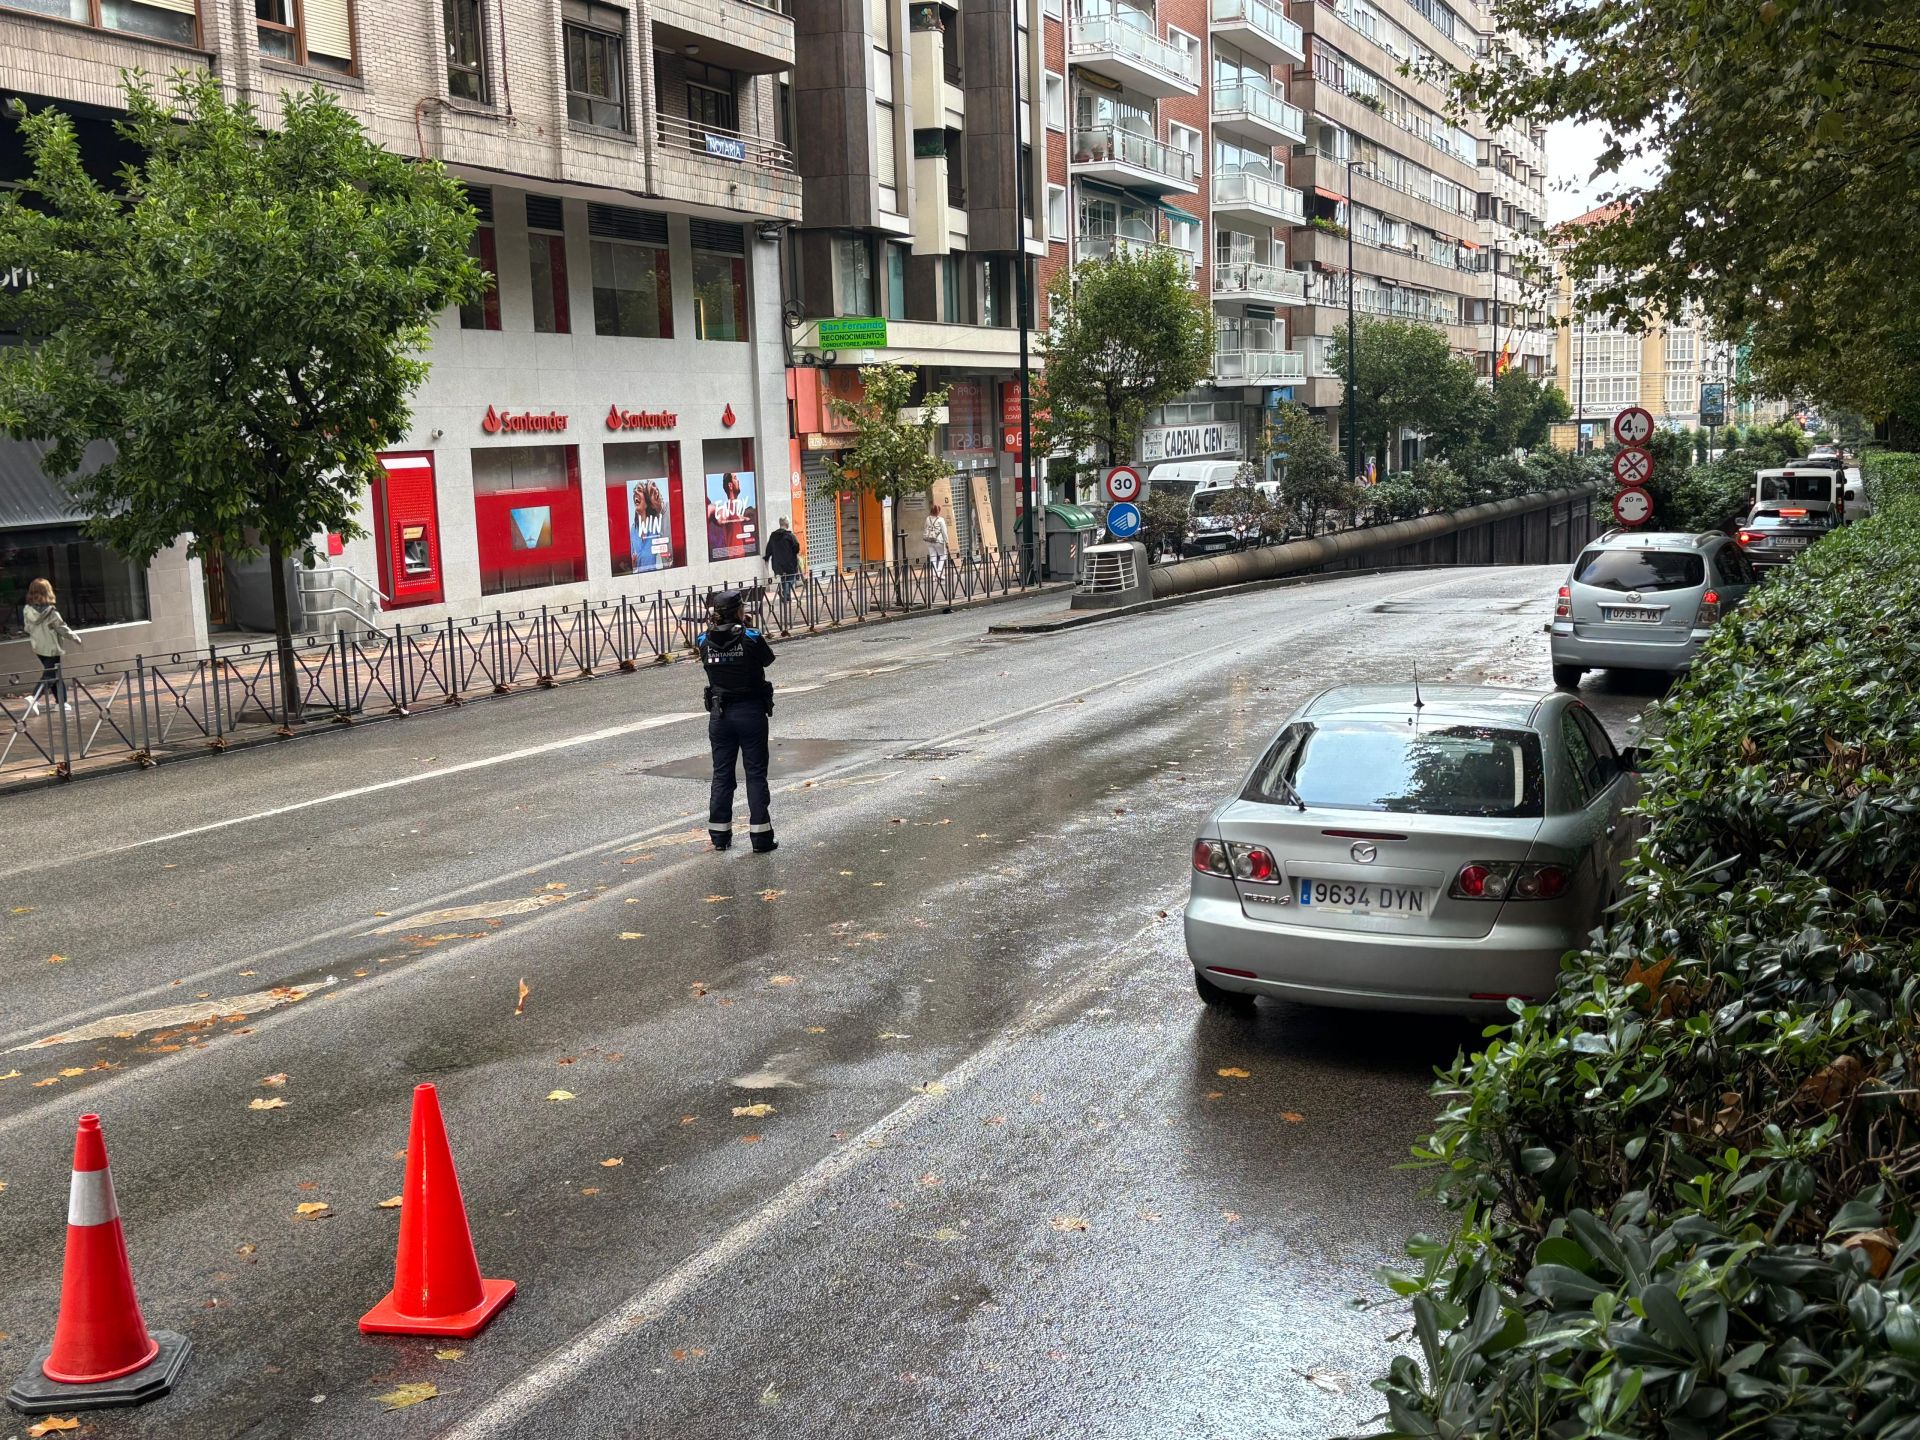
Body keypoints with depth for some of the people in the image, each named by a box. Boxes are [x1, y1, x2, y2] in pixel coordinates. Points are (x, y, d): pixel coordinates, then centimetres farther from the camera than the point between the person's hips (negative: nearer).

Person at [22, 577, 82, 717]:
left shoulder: (27, 611, -2)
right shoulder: (51, 612, -18)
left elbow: (28, 630, 7)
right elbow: (62, 629, -12)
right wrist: (77, 639, 1)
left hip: (38, 648, 6)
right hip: (52, 649, -6)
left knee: (55, 674, 18)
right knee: (49, 676, -2)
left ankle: (61, 702, 22)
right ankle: (34, 699, -20)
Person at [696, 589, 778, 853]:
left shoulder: (704, 641, -5)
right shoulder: (751, 639, -15)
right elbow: (768, 659, 4)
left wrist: (714, 623, 9)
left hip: (719, 713, 3)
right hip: (751, 712, -3)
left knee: (721, 774, 13)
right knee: (756, 775, 3)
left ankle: (719, 836, 18)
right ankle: (761, 837, 3)